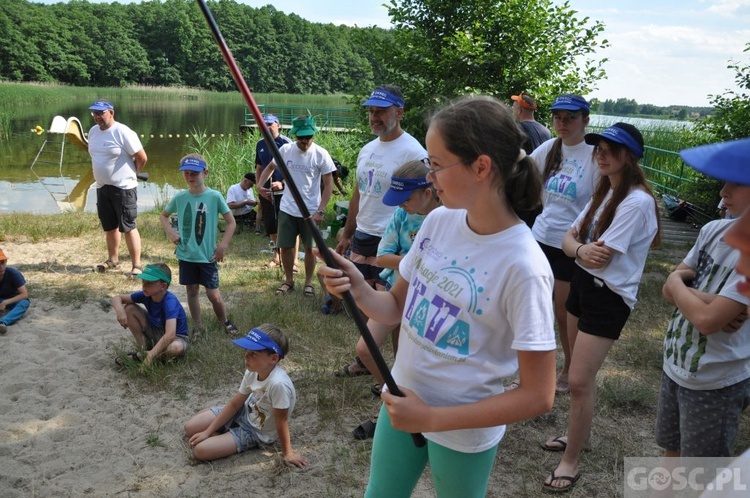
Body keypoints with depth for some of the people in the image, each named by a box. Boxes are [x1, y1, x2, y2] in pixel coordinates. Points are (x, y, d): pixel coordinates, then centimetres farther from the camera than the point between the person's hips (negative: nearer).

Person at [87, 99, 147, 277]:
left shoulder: (123, 132, -15)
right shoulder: (93, 131, 8)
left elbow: (142, 158, -12)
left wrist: (130, 174, 2)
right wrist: (102, 175, 16)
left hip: (123, 188, -7)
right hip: (102, 187, 7)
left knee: (128, 227, -5)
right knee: (109, 227, 17)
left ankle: (136, 266, 1)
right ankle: (113, 260, 32)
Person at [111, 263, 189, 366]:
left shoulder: (170, 302, -34)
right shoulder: (146, 295, -15)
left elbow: (170, 335, -45)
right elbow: (117, 298, -6)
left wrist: (150, 356, -50)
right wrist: (120, 310, -30)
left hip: (177, 337, -6)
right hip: (156, 332, 6)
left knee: (177, 348, -42)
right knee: (129, 309, -7)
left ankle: (145, 355, -13)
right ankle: (144, 348, -2)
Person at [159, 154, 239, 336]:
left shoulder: (214, 196, -10)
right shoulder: (180, 197, -1)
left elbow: (231, 222, -4)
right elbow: (163, 215, 16)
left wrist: (223, 245, -11)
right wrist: (170, 232, -2)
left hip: (207, 255, -3)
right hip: (186, 255, 3)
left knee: (213, 294, 1)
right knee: (192, 291, 12)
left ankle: (225, 322, 25)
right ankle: (198, 327, 25)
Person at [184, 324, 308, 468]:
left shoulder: (278, 383, -40)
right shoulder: (252, 371, -17)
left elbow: (281, 421, -27)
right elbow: (235, 403, -4)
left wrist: (287, 453, -15)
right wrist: (208, 432, -5)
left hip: (257, 432, -6)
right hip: (244, 412, 6)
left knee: (200, 450, -17)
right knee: (190, 428, 3)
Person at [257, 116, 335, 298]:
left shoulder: (321, 154, -12)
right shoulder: (285, 150, -5)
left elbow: (328, 185, -8)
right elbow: (270, 167, 13)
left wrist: (320, 211, -14)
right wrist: (260, 185, -4)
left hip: (311, 211, -2)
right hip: (287, 209, 3)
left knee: (309, 248, 9)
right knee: (285, 247, 9)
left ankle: (308, 282, 26)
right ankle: (288, 280, 28)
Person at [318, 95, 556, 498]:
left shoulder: (523, 266, -26)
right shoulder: (438, 221, -8)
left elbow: (538, 396, -21)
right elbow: (397, 308, 4)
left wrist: (432, 419, -21)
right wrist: (359, 291, -18)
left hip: (464, 432, -5)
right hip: (402, 402, 5)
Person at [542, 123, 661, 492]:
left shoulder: (637, 201, -19)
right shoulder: (603, 192, 10)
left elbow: (600, 255, -22)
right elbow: (568, 239, 4)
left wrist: (579, 245, -2)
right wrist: (580, 248, -18)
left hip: (609, 296, -8)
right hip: (582, 283, 9)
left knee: (580, 380, -7)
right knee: (579, 373, 18)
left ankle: (571, 461, 8)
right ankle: (579, 435, 36)